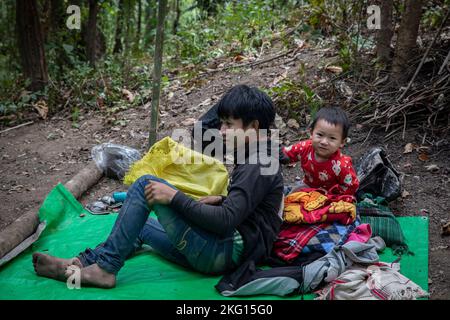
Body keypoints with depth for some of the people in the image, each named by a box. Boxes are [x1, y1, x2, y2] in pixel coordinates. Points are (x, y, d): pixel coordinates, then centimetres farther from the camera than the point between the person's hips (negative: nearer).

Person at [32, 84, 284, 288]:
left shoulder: (258, 166, -15)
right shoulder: (258, 160, 17)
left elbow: (226, 221, -24)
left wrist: (175, 197, -21)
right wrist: (223, 201, 13)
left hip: (228, 251, -11)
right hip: (228, 250, 11)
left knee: (146, 185, -13)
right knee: (141, 226, 24)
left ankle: (105, 268, -11)